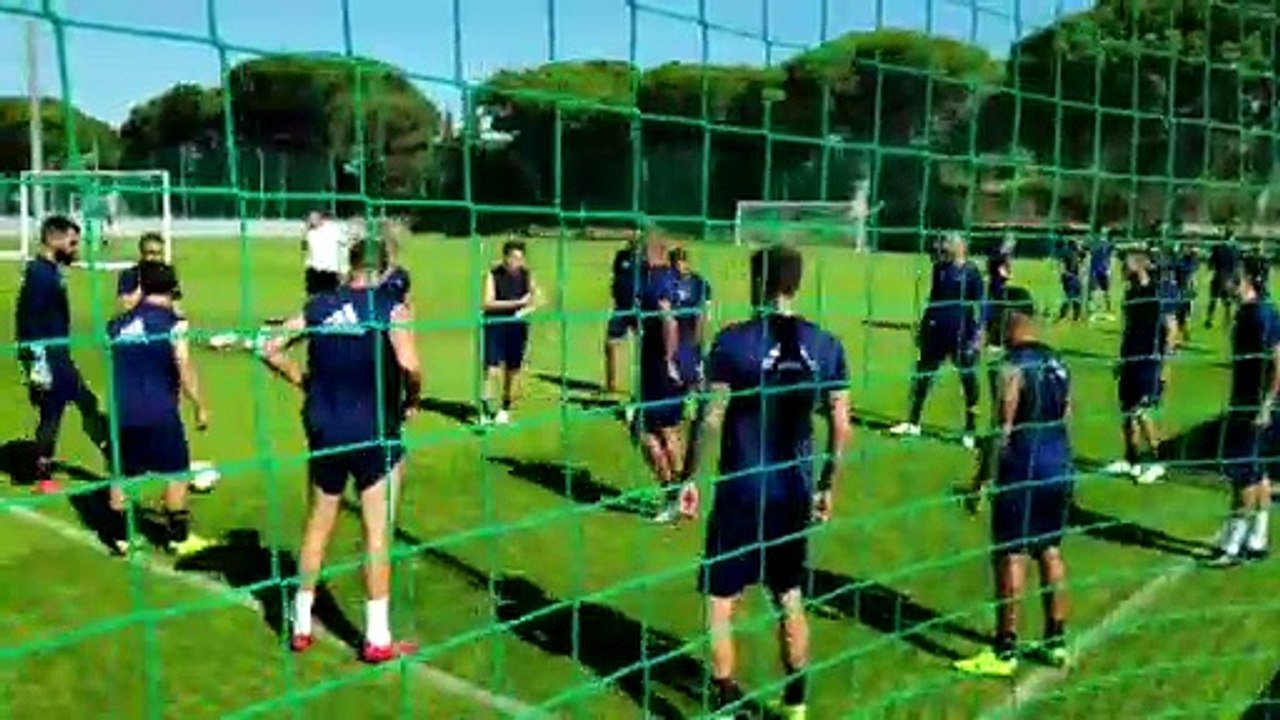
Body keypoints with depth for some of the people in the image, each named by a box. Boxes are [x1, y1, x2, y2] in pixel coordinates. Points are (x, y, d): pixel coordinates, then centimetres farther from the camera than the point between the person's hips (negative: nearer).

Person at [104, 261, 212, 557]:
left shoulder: (119, 323, 9)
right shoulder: (172, 323, -9)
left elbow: (112, 367, 19)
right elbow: (184, 369, -12)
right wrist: (200, 407, -5)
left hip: (123, 411, 5)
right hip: (159, 411, -5)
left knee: (123, 474, 14)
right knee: (176, 472, 7)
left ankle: (120, 536, 19)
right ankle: (178, 536, 12)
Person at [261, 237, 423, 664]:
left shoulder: (319, 306, 3)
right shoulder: (391, 307, -10)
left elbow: (271, 349, 2)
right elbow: (409, 364, -24)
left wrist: (303, 382, 13)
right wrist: (413, 399, -6)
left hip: (325, 432, 4)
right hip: (375, 433, -4)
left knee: (318, 525, 17)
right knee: (377, 533, 4)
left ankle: (301, 626, 27)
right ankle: (377, 639, 11)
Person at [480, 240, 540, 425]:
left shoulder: (526, 274, 3)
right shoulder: (493, 274, -7)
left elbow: (535, 299, 8)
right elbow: (488, 303, -15)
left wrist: (527, 309, -15)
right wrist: (516, 302, -22)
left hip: (517, 327, 3)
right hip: (495, 326, -3)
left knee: (513, 371, 8)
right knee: (492, 369, -10)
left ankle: (505, 409, 23)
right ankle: (485, 410, -7)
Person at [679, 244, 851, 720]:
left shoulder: (734, 341, -13)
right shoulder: (826, 346, 0)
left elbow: (711, 418, -14)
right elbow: (841, 427, 3)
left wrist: (689, 477, -3)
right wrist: (828, 486, 15)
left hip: (741, 492, -4)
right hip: (796, 491, 5)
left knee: (721, 602, 9)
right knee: (791, 601, 19)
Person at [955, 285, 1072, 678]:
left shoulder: (1013, 367, -15)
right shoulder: (1056, 362, 10)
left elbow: (1004, 431, -17)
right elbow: (1065, 418, 14)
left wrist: (979, 481, -11)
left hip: (1024, 471, -8)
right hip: (1059, 467, 8)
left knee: (1010, 556, -1)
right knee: (1050, 550, 17)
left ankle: (1004, 652, 5)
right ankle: (1056, 641, 26)